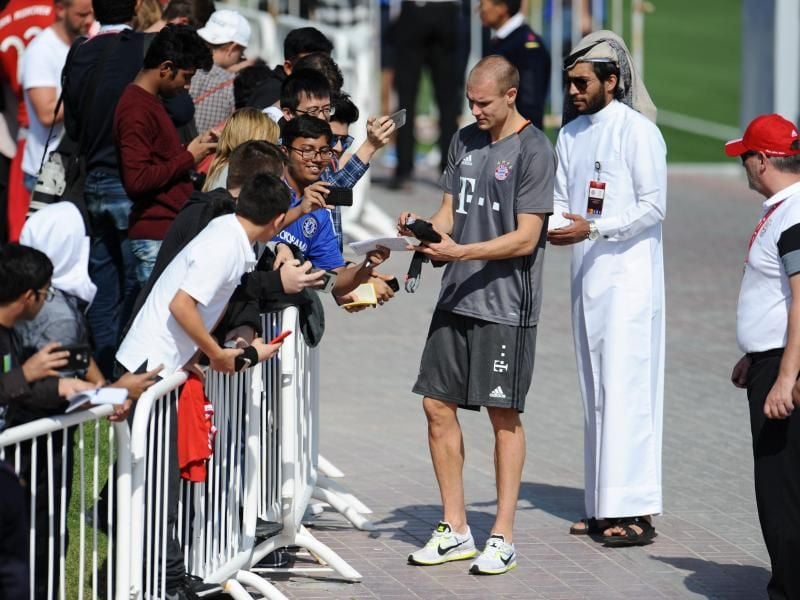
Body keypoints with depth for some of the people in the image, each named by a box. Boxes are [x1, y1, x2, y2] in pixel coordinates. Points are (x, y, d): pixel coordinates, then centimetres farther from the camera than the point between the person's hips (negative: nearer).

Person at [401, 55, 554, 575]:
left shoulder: (534, 151, -9)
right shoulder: (465, 141, 13)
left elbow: (525, 238, -13)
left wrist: (460, 251, -19)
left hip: (506, 304, -7)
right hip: (457, 298, 7)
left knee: (504, 415, -1)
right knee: (438, 406, 6)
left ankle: (503, 537, 6)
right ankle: (455, 530, 16)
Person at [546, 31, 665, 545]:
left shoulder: (637, 131, -9)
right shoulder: (570, 135, 14)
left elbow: (654, 207, -12)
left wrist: (592, 229, -18)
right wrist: (551, 223, -3)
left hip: (629, 275, -8)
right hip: (587, 276, 8)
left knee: (627, 389, -12)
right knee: (596, 392, 9)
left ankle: (635, 512, -13)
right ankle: (604, 507, 14)